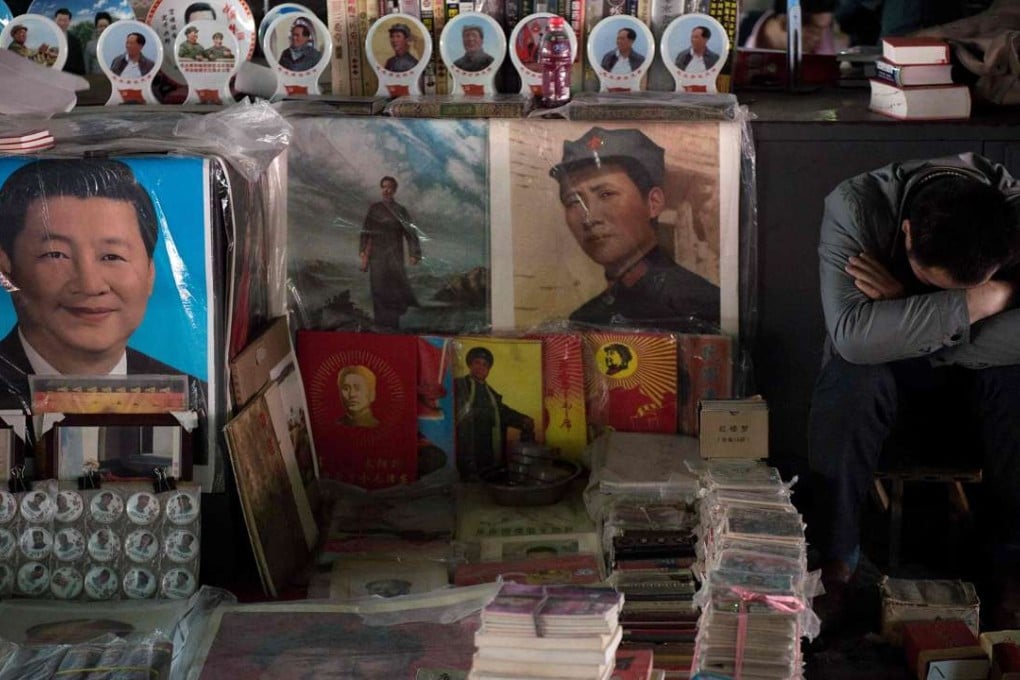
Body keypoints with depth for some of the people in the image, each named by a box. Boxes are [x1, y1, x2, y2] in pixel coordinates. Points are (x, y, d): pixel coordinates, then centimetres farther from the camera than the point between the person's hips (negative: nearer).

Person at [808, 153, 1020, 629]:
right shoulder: (854, 207, -29)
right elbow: (852, 336, -40)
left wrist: (906, 318, -34)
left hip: (979, 374, 1)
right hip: (883, 369, -1)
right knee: (849, 385, -34)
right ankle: (834, 562, -18)